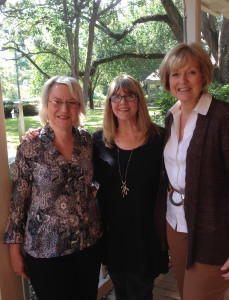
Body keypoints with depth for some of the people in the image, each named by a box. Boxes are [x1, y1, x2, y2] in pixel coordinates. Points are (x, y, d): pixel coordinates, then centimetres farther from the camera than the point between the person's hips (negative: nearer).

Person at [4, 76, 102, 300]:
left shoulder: (87, 140, -2)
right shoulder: (30, 148, -12)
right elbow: (18, 201, -6)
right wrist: (15, 250, -3)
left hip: (89, 242, 4)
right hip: (46, 249, -3)